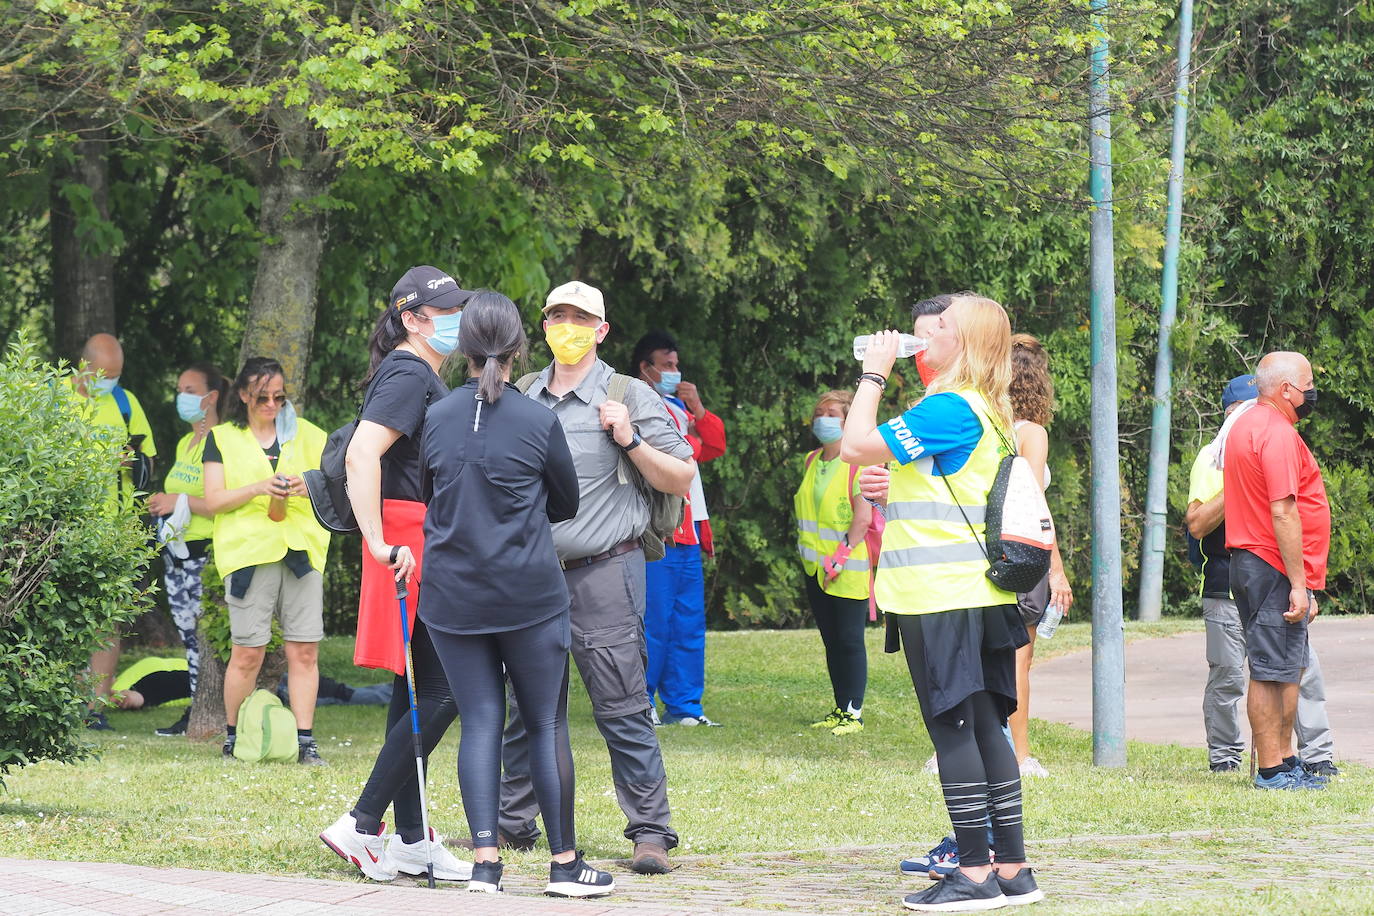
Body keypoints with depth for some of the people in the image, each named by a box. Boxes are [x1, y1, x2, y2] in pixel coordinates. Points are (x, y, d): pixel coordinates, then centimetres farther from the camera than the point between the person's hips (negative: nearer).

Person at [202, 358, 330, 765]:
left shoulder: (305, 434, 16)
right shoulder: (223, 438, 9)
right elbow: (213, 500, 1)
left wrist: (310, 487, -7)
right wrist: (259, 489, -14)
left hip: (302, 549, 2)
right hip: (249, 550, -2)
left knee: (305, 650, -4)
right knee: (247, 651, -6)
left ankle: (304, 740, -1)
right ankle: (233, 736, 8)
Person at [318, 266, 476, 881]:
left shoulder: (423, 377, 19)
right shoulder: (410, 376, -13)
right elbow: (361, 455, -25)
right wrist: (380, 543, -27)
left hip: (426, 547, 11)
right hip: (412, 545, -11)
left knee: (418, 692, 10)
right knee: (443, 691, -12)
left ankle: (411, 840, 13)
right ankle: (361, 824, -11)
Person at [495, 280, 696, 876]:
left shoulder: (628, 397, 0)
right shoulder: (521, 397, 13)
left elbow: (681, 479, -1)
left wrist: (631, 441, -15)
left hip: (603, 574, -5)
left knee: (621, 708, -6)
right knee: (525, 705, 9)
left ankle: (650, 832, -4)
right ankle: (513, 824, 18)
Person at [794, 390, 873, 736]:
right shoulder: (812, 462, 13)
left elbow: (864, 517, -16)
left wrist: (842, 555, -19)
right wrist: (805, 548, 12)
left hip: (848, 569, -7)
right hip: (816, 568, 7)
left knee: (850, 640, -5)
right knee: (831, 641, 11)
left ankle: (854, 713, -1)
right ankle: (840, 708, 17)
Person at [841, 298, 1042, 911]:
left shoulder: (948, 408, -15)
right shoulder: (987, 412, 16)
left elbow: (856, 447, -15)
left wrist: (874, 373, -5)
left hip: (942, 596, -9)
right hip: (978, 594, 9)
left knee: (953, 729, -6)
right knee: (985, 728, 10)